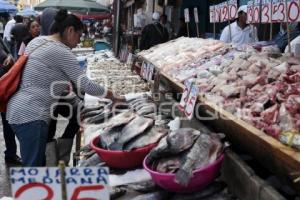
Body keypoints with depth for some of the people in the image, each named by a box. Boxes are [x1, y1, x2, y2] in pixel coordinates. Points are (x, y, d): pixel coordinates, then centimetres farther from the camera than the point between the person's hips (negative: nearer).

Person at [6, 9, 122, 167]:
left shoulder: (37, 41, 12)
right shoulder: (61, 52, -14)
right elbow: (85, 85, -13)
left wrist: (64, 86, 18)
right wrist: (112, 97, -1)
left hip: (21, 110, 10)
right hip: (31, 115, -10)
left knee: (38, 165, 17)